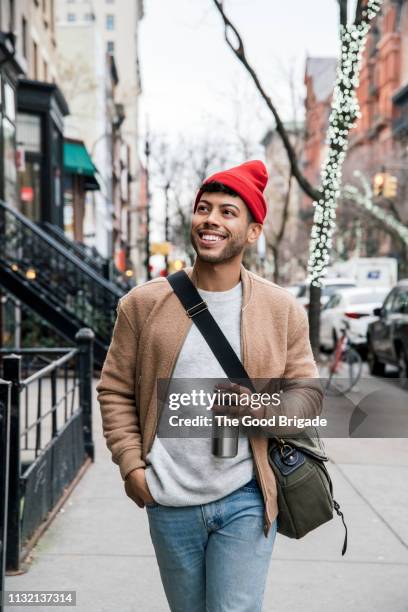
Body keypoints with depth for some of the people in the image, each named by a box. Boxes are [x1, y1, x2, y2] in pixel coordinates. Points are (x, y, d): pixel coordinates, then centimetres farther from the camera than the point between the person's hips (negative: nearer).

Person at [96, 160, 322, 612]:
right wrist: (131, 465, -4)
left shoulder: (283, 310, -1)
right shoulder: (143, 304, -1)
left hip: (245, 502, -1)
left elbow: (308, 397, 4)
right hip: (169, 504, 2)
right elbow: (115, 391, 4)